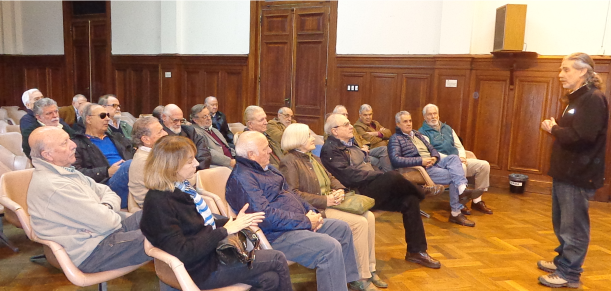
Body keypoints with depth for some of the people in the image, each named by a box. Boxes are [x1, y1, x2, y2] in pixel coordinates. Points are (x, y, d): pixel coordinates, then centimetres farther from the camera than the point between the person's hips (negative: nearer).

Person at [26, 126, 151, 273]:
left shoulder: (67, 171, 9)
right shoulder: (54, 186, -23)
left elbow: (107, 193, 12)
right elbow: (105, 223, -23)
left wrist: (106, 207, -10)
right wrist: (118, 217, -2)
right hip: (90, 253, -10)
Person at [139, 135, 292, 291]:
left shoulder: (181, 188, 3)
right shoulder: (159, 203, -24)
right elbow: (182, 253, -27)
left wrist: (234, 221, 1)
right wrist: (224, 231, -23)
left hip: (212, 250, 8)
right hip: (202, 269, -8)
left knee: (271, 278, -1)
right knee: (278, 259, -3)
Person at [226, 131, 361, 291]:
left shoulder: (266, 168, 14)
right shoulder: (242, 179, -19)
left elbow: (290, 194, 19)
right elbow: (265, 216, -28)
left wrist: (311, 212, 1)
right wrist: (306, 221, -21)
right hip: (276, 235, -11)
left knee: (342, 228, 14)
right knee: (330, 247, -25)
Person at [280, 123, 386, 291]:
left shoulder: (313, 158, 20)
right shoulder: (289, 162, -9)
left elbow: (330, 177, 20)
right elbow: (293, 194, -18)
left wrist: (340, 189, -4)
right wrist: (325, 201, -20)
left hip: (330, 201, 9)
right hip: (315, 209, -9)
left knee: (369, 217, -9)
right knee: (360, 223, -22)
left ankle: (370, 269, 0)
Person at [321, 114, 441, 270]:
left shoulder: (349, 144, 21)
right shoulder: (330, 149, -8)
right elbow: (350, 176, -18)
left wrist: (381, 175, 3)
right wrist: (383, 175, -15)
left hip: (372, 188, 9)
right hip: (358, 194, -9)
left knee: (409, 200, -9)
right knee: (393, 176, -28)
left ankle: (416, 251, 1)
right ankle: (422, 195, 5)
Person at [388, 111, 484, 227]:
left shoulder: (417, 134, 24)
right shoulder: (395, 139, -1)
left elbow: (432, 149, 23)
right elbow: (395, 160, -17)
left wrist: (434, 157, -4)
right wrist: (421, 161, -20)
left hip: (434, 164, 7)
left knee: (453, 157, -21)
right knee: (453, 176, -22)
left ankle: (462, 190, -34)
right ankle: (456, 212, -19)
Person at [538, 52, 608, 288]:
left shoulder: (594, 99, -15)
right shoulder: (576, 99, 16)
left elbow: (581, 136, -25)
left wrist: (553, 129, -12)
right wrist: (555, 127, 2)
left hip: (578, 175, -10)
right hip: (565, 172, 10)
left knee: (573, 227, 0)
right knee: (561, 223, 19)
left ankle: (569, 274, 10)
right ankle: (563, 261, 33)